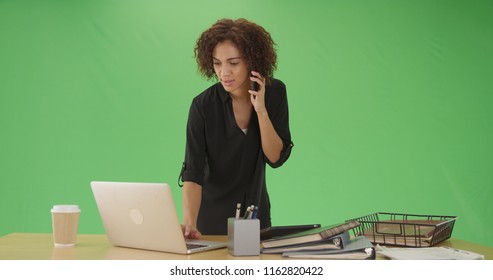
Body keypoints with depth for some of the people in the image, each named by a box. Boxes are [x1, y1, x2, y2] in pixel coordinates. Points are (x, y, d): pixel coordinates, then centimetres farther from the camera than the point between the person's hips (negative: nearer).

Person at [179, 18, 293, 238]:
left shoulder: (275, 92, -12)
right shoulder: (203, 105, -22)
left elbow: (276, 157, -14)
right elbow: (192, 173, -29)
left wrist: (261, 110, -26)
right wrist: (189, 223, -44)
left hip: (256, 212, 3)